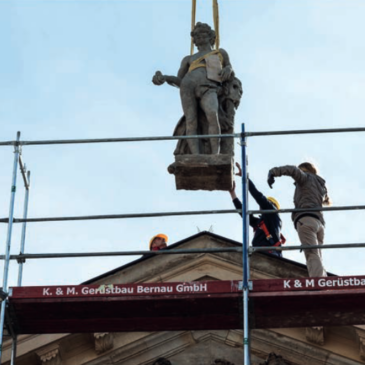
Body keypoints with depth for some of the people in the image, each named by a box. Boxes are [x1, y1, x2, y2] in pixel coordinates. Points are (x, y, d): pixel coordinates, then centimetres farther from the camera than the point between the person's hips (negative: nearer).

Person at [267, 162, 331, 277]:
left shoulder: (306, 177, 14)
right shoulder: (321, 185, 34)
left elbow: (293, 170, -8)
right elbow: (327, 201, 54)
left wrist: (273, 172, -13)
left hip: (306, 219, -7)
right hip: (319, 222, 7)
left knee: (312, 255, -22)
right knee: (317, 257, 2)